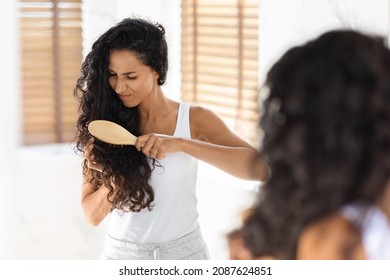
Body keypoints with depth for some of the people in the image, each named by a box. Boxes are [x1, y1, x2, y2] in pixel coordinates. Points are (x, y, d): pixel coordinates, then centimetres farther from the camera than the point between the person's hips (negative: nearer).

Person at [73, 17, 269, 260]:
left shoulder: (195, 120, -9)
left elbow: (260, 168, -23)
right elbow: (93, 214, -4)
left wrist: (182, 144, -29)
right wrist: (115, 178, -23)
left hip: (185, 252, 0)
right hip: (122, 254, 1)